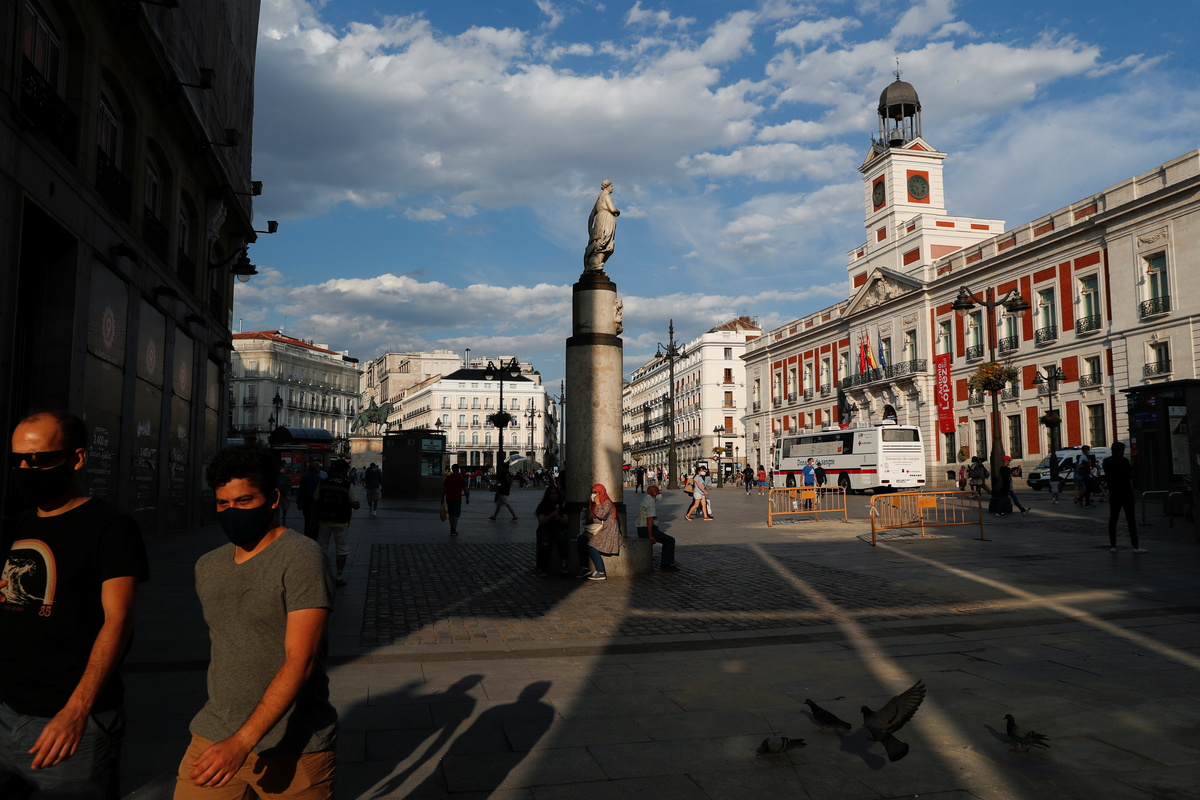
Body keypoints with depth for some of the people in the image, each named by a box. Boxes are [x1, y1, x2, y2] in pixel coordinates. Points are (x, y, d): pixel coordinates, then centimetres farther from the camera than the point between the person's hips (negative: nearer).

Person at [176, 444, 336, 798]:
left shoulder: (302, 558, -14)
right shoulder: (207, 566, 7)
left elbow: (300, 661, -20)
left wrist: (243, 742, -25)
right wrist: (221, 730, 15)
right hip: (215, 735, 5)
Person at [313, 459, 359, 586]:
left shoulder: (323, 483, -1)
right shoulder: (348, 485, -11)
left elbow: (314, 501, 4)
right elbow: (356, 505, -12)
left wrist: (312, 518, 15)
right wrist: (358, 505, 10)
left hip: (324, 521, 3)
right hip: (341, 523, -3)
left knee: (320, 548, 16)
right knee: (342, 550, 7)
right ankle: (339, 577, 7)